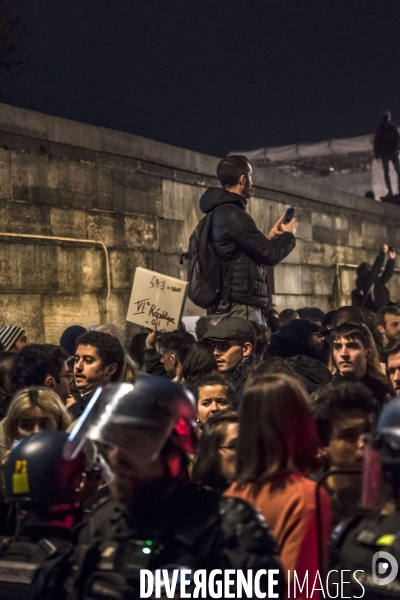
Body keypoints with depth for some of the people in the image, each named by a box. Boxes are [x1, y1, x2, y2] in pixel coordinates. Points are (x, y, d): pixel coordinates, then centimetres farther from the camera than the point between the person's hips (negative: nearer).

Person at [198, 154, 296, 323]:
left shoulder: (220, 213, 18)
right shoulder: (232, 215, -14)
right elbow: (270, 255, -12)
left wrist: (270, 237, 26)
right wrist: (289, 235, 6)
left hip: (230, 305, 10)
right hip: (240, 307, -10)